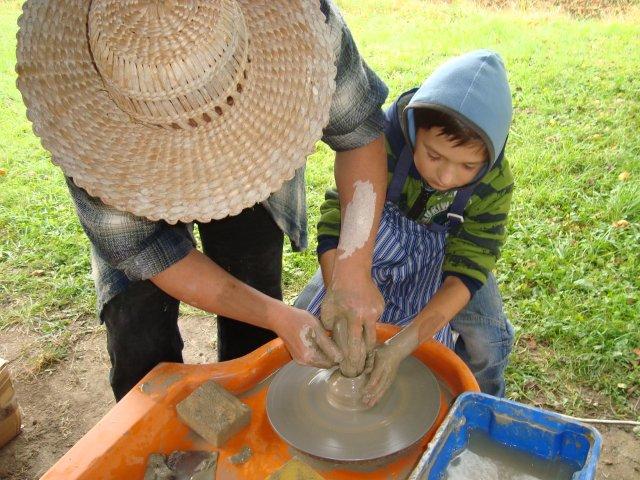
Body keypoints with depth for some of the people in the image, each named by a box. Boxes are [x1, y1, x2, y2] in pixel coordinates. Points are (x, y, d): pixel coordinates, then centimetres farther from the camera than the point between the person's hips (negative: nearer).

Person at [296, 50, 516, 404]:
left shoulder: (494, 182, -26)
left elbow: (467, 271, -27)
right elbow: (335, 229, -32)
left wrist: (400, 346, -38)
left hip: (442, 251, 1)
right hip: (379, 239, 0)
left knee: (489, 340, -18)